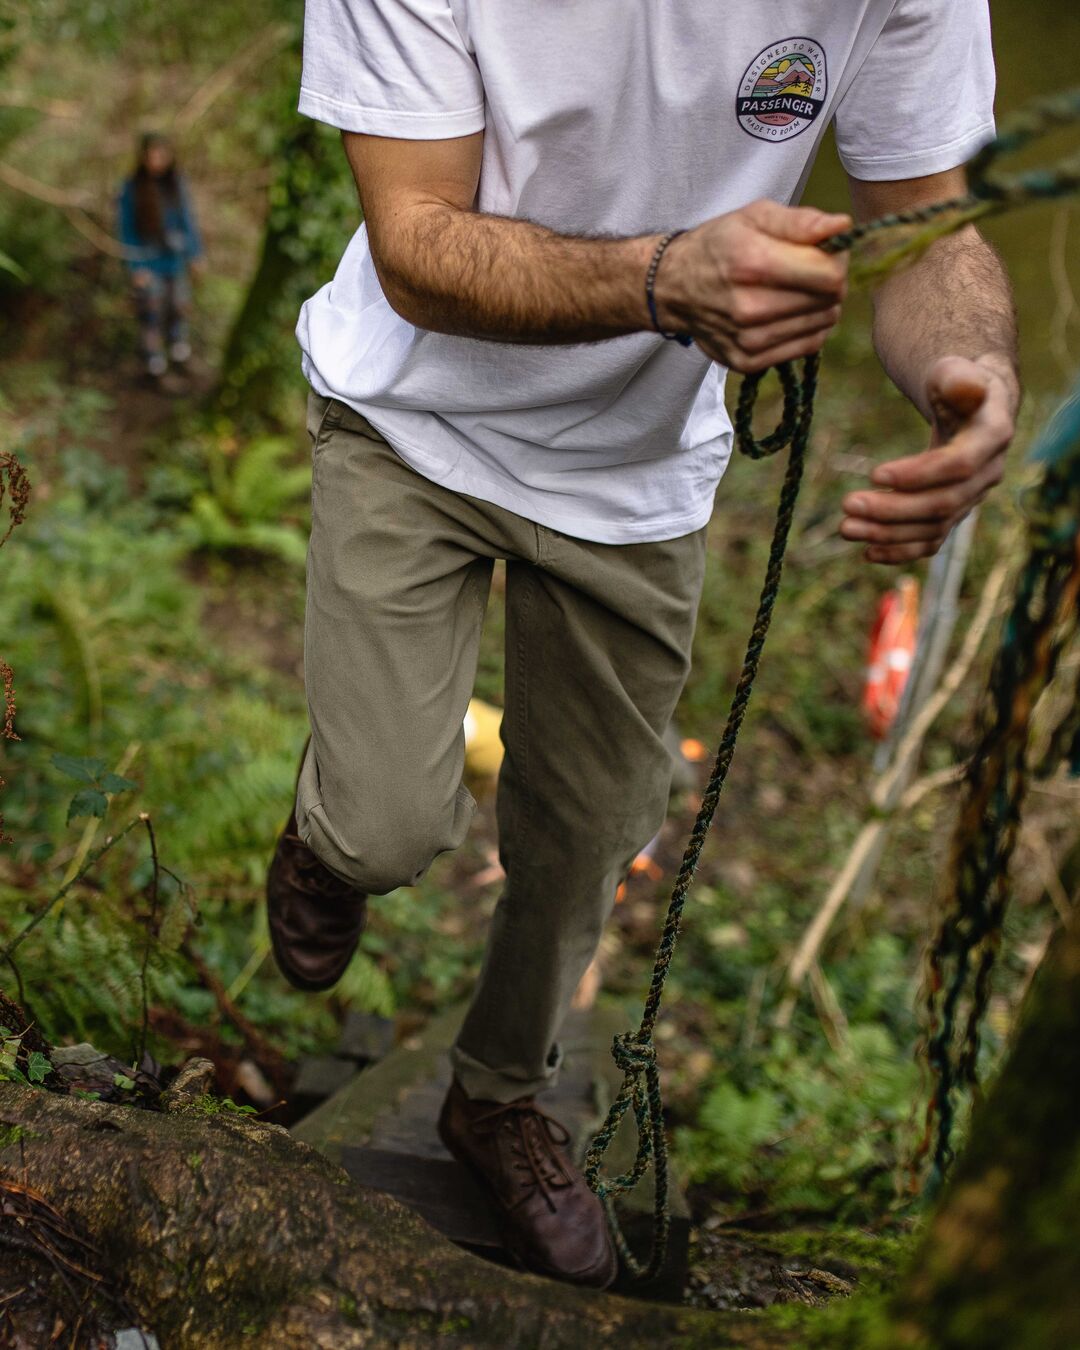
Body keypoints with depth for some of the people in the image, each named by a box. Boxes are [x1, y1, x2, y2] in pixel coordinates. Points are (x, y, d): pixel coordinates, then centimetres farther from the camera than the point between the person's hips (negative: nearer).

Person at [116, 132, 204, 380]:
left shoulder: (176, 182, -10)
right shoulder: (130, 189, -19)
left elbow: (187, 217, 2)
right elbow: (126, 230, -12)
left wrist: (195, 254, 7)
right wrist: (135, 267, -12)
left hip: (174, 257, 3)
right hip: (147, 262, -3)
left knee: (178, 303, 19)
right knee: (151, 307, 10)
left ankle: (177, 341, 47)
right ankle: (152, 353, 33)